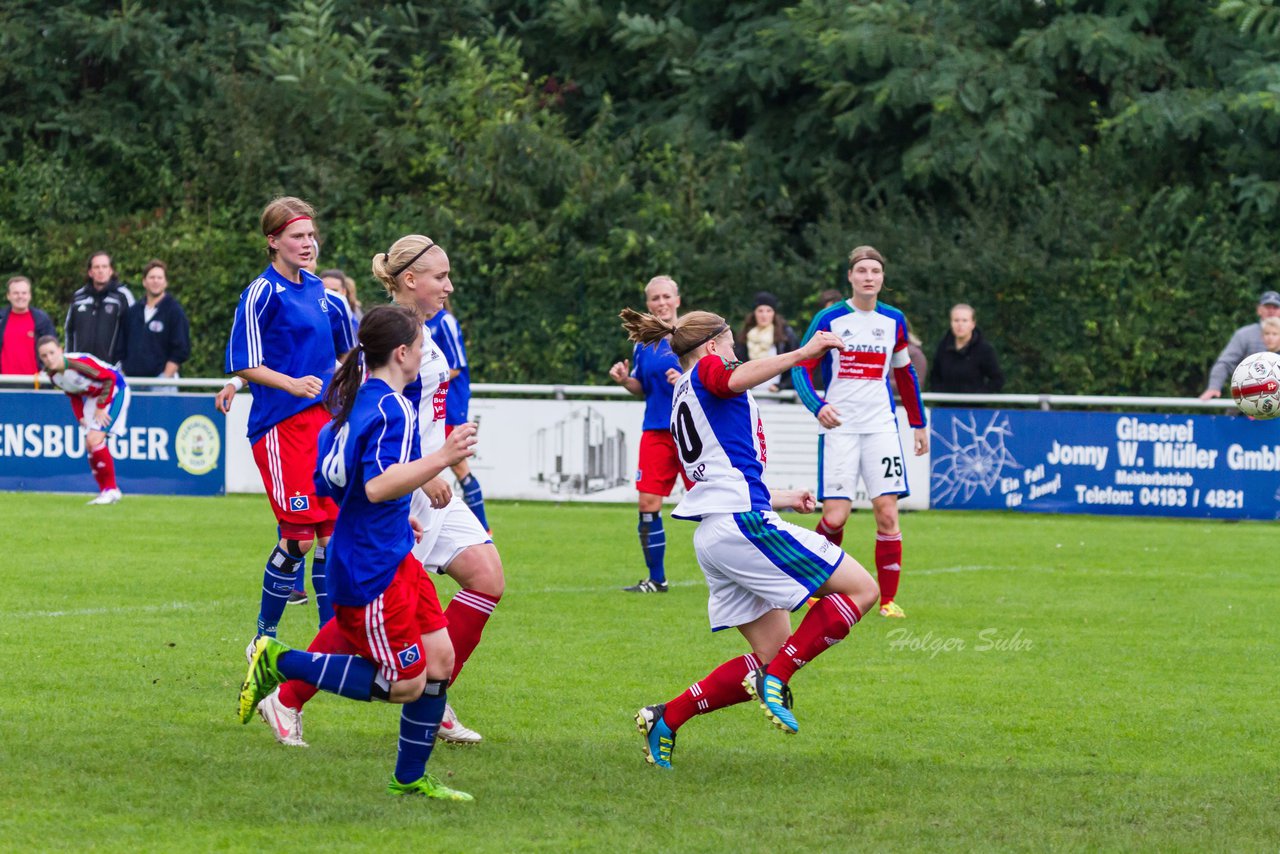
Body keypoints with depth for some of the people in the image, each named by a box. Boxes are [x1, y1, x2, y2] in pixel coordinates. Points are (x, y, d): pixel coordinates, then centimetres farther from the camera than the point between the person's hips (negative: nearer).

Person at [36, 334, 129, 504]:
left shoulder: (79, 363, -31)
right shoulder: (52, 375, -7)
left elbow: (110, 377, -24)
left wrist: (101, 407, -20)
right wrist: (80, 416, -3)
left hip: (114, 392, -8)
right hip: (93, 396, 8)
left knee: (95, 439, -18)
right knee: (89, 445, 2)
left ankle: (111, 490, -8)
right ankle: (105, 491, 13)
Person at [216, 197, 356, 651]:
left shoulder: (315, 289, 13)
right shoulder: (262, 293, -9)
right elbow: (244, 363, -12)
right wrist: (292, 384, -24)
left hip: (322, 421, 7)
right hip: (280, 424, -7)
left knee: (332, 532, 4)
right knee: (299, 536, -9)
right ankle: (264, 639, 6)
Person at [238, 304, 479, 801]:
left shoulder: (355, 399, 10)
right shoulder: (392, 410, -19)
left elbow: (329, 480, 22)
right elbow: (378, 485, -32)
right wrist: (441, 460, -37)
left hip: (392, 556, 10)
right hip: (373, 569, -10)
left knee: (439, 657, 9)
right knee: (406, 683, -5)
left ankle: (410, 778, 16)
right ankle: (280, 662, -2)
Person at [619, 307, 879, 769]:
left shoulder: (682, 402, 28)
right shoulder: (706, 371, 2)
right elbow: (736, 379, -25)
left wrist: (779, 499, 41)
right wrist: (803, 353, -26)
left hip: (713, 534, 10)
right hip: (744, 522, -10)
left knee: (772, 653, 9)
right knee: (860, 589, -7)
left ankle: (666, 718, 5)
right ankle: (775, 678, -12)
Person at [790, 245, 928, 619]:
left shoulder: (894, 321, 8)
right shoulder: (829, 319, -2)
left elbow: (905, 374, 20)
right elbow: (801, 367, -4)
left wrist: (918, 424, 20)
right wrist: (817, 406, -22)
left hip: (881, 427, 3)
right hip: (839, 428, -3)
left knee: (887, 511, -7)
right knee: (835, 516, -9)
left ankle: (888, 599, 0)